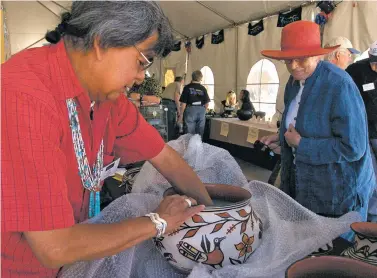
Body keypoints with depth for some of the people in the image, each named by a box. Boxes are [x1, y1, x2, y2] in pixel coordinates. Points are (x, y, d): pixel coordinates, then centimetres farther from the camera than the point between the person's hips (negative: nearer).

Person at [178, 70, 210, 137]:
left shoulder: (187, 87, -4)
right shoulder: (203, 88, 4)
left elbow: (184, 103, -6)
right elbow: (207, 103, 5)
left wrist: (181, 114, 1)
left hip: (191, 110, -3)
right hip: (201, 110, 3)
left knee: (190, 134, 1)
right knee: (200, 134, 9)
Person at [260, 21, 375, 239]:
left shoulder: (339, 85, -23)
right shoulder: (294, 83, 2)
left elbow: (353, 148, -27)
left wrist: (300, 144, -22)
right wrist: (282, 136, 4)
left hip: (339, 190, -7)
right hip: (303, 183, 7)